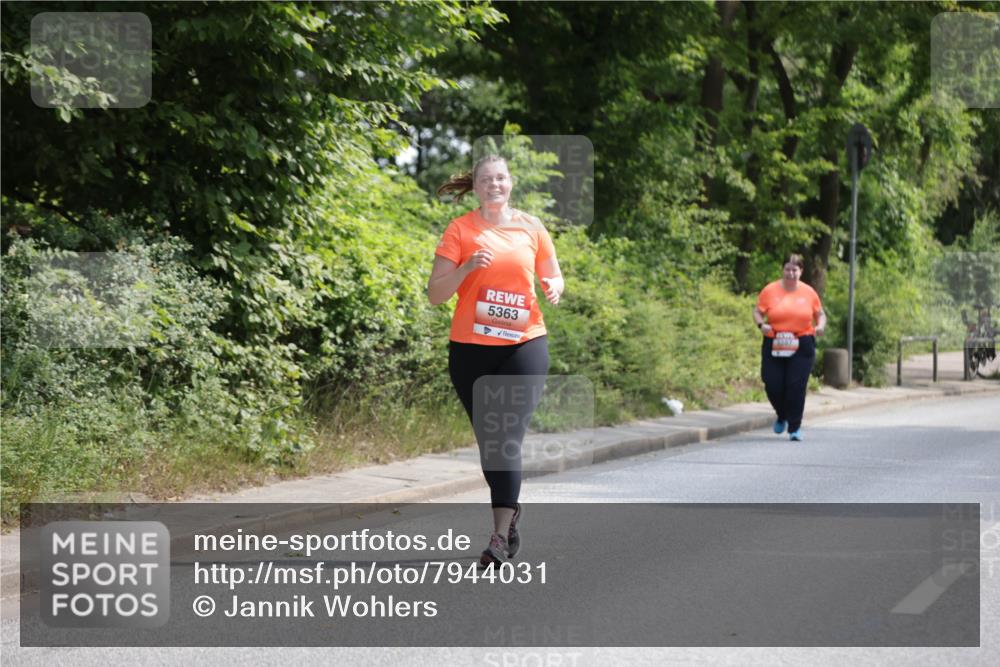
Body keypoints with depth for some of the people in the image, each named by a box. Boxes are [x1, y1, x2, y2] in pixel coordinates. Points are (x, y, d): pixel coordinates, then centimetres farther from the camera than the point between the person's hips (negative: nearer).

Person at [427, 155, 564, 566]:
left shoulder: (530, 227, 7)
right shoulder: (460, 231, 1)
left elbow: (553, 277, 18)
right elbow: (435, 294, -2)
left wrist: (554, 287, -5)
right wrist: (467, 267, -18)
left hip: (524, 344, -1)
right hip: (470, 348, 1)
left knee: (507, 440, -11)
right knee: (487, 440, 9)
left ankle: (501, 536, -12)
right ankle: (510, 509, 31)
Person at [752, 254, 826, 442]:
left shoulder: (808, 292, 5)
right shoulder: (770, 290, 2)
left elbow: (820, 314, 14)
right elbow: (757, 311, 6)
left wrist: (820, 326, -7)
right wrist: (761, 324, -14)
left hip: (801, 348, 0)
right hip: (774, 346, 1)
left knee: (796, 387, -8)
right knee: (773, 386, 0)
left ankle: (794, 428, 4)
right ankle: (782, 416, 30)